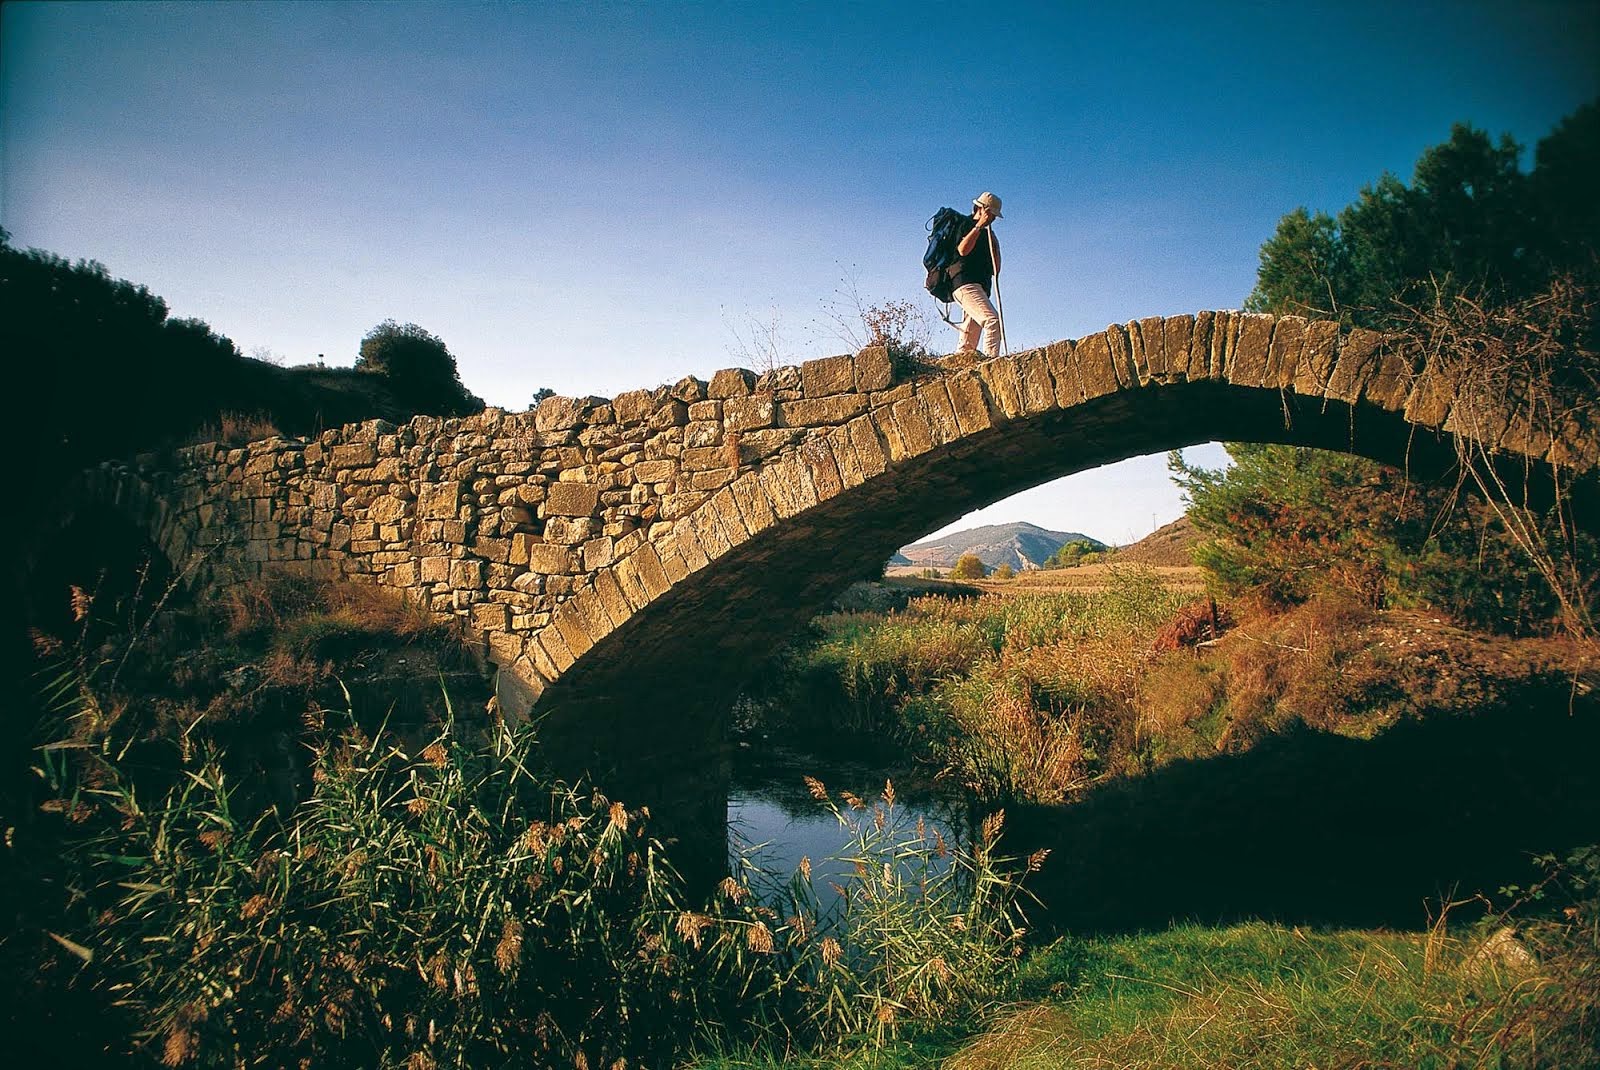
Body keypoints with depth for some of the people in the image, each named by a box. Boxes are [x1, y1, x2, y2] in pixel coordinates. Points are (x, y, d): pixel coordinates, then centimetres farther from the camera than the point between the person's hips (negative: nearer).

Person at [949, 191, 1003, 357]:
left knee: (968, 346, 0)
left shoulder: (987, 234, 28)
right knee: (992, 321, -28)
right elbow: (963, 250, -14)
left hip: (981, 287, 8)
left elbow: (995, 270, 22)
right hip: (965, 284, -8)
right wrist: (979, 226, -11)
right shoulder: (965, 225, 7)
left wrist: (995, 244, 13)